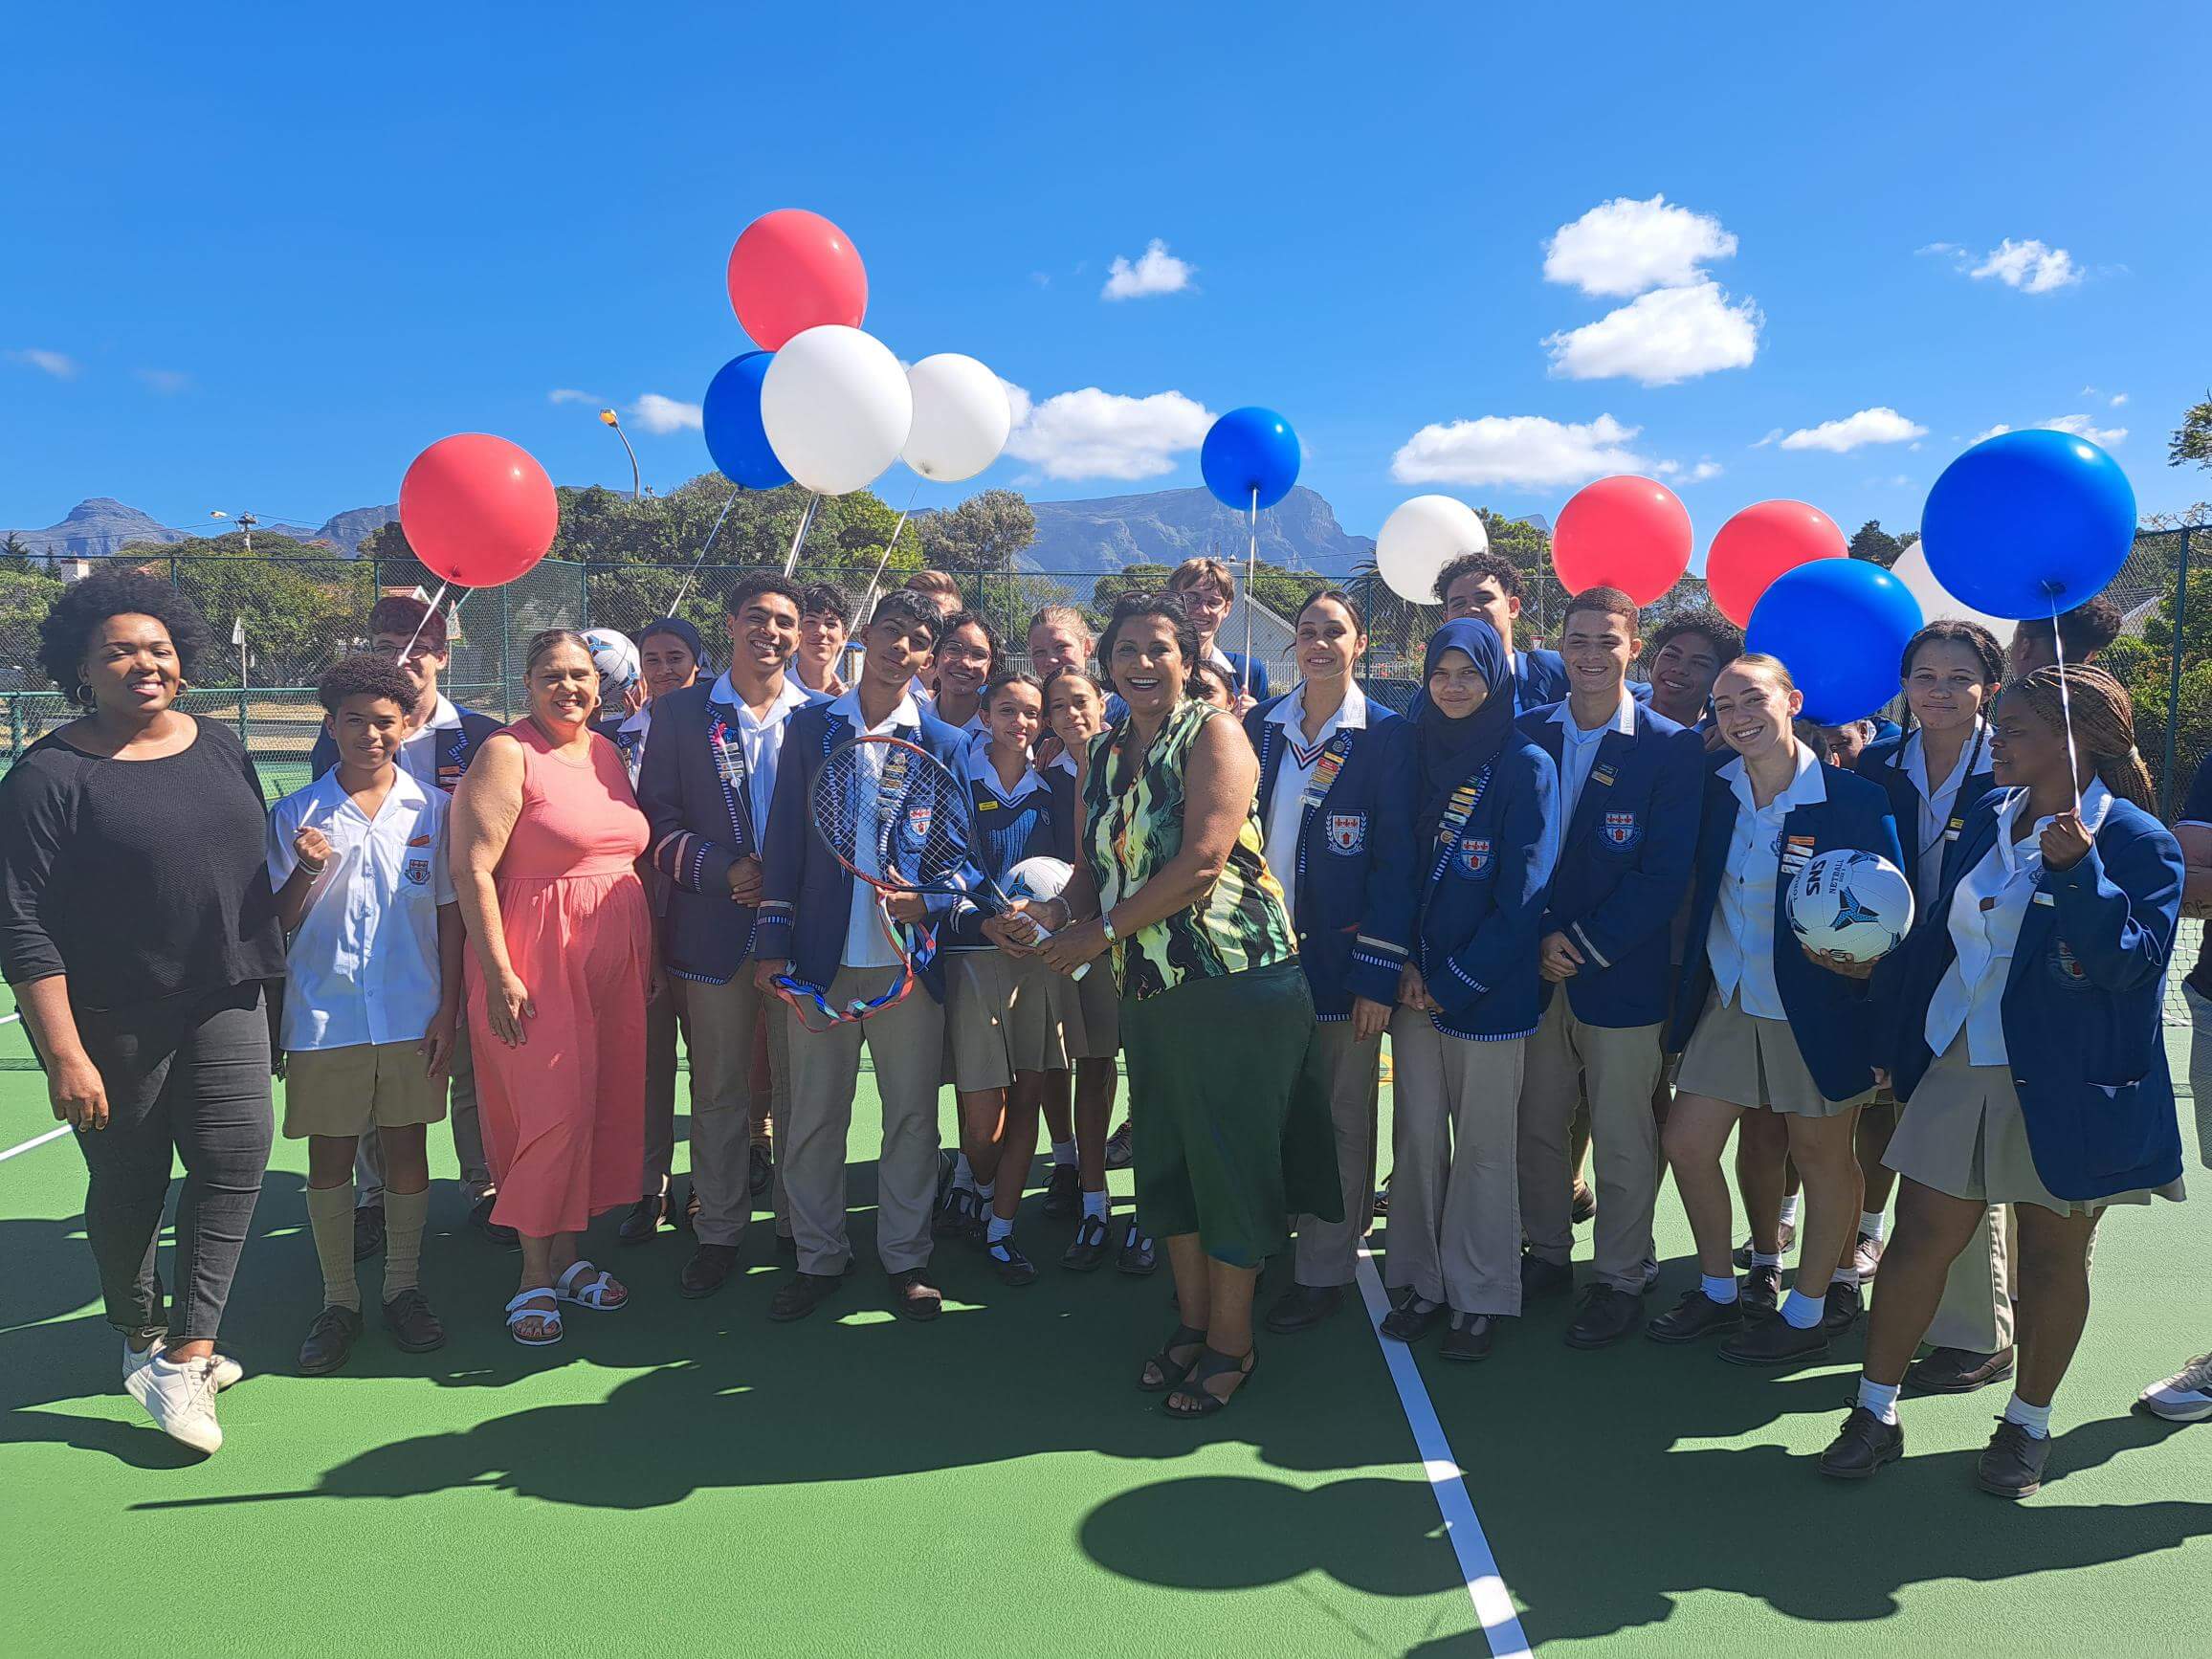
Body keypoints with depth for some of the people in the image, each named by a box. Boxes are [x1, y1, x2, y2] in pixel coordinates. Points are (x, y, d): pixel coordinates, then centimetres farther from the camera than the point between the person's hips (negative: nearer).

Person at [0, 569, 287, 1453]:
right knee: (129, 1183, 11)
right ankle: (141, 1339, 33)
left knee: (235, 1158, -6)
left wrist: (269, 978, 14)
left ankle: (185, 1355, 4)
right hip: (112, 1020, -3)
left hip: (226, 1001, 4)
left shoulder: (221, 748, 4)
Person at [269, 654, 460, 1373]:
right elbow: (278, 922, 3)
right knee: (329, 1153, 7)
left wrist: (448, 1009, 0)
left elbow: (449, 913, 4)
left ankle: (403, 1286, 24)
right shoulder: (296, 814, 0)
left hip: (412, 1015, 0)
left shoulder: (432, 809, 1)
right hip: (323, 1016, 0)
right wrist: (307, 871, -17)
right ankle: (338, 1299, 22)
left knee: (406, 1145, 9)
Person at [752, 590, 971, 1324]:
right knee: (813, 1118, 6)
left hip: (909, 957, 0)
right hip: (822, 956, 1)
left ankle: (906, 1259, 22)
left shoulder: (945, 744, 5)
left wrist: (926, 900, -15)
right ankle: (819, 1258, 22)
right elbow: (784, 840, 6)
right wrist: (773, 943, 0)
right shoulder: (810, 727, 7)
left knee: (912, 1116, 7)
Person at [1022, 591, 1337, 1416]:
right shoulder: (1105, 752, 12)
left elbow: (1202, 863, -19)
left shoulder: (1213, 734, -8)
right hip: (1147, 987, 7)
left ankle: (1232, 1339, 19)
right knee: (1165, 1155, 15)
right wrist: (1055, 909, -8)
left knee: (1229, 1153, 3)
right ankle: (1192, 1317, 33)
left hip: (1237, 982, -7)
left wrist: (1102, 931, -15)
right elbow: (1099, 867, 14)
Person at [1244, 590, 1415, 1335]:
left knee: (1340, 1118, 6)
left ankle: (1324, 1270, 20)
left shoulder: (1386, 736, -7)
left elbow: (1395, 861, -9)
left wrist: (1378, 971, -13)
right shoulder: (1262, 724, 6)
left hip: (1341, 955, -4)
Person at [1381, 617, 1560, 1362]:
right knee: (1418, 1136, 7)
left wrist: (1454, 981, -10)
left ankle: (1479, 1297, 17)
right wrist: (1406, 967, -4)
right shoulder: (1417, 757, 7)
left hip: (1490, 988, -4)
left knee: (1483, 1145, 5)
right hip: (1416, 984, 4)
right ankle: (1420, 1283, 21)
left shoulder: (1528, 766, -6)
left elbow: (1523, 894, -9)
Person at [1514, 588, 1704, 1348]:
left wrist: (1584, 947, -13)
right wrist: (1540, 939, -7)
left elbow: (1665, 876, -10)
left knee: (1624, 1141, 7)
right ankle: (1547, 1255, 32)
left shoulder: (1673, 749, -6)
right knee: (1535, 1127, 13)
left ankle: (1620, 1279, 24)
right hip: (1535, 971, 4)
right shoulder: (1526, 734, 4)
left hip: (1623, 977, -3)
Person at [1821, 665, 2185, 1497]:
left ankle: (2028, 1425, 29)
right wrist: (1887, 1000, 13)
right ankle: (1875, 1412, 17)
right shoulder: (1987, 817, 8)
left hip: (2063, 1085, -5)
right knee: (1919, 1238, 6)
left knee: (2052, 1254, 11)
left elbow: (2131, 963, -20)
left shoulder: (2135, 841, -10)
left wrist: (2078, 867, -29)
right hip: (1958, 1067, 5)